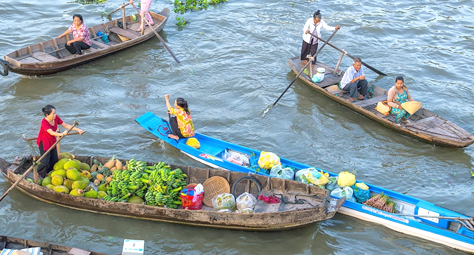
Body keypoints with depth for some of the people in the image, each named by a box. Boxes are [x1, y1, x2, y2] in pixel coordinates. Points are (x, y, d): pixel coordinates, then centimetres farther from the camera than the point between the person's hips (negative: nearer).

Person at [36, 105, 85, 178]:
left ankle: (48, 173, 32)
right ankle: (40, 174, 17)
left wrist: (78, 130, -11)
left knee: (54, 161, 8)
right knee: (45, 162, -12)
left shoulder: (56, 118, -11)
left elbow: (66, 125, -4)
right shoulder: (44, 122, -29)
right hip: (43, 142, -7)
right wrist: (61, 134, -58)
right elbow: (51, 132, -39)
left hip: (52, 141, 7)